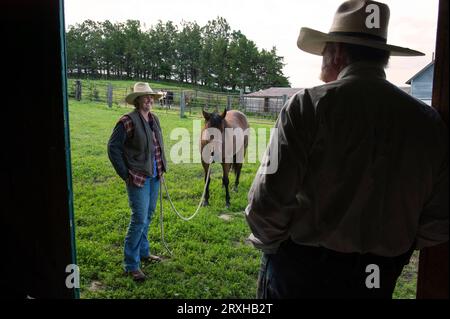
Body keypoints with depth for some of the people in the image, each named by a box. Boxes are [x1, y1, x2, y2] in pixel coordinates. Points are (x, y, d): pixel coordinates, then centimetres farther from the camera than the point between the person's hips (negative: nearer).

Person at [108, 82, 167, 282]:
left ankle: (143, 252, 37)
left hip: (155, 176, 8)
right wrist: (125, 174, -12)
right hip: (138, 177, -7)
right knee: (139, 219, -4)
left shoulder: (154, 119, 7)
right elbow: (113, 147, -12)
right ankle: (131, 264, 11)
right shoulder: (128, 121, -15)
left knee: (148, 216, 19)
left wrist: (162, 167, 13)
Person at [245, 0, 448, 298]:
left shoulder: (308, 104, -17)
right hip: (380, 279, 4)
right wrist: (394, 246, 16)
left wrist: (268, 243, 0)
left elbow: (270, 197, -19)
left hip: (300, 269, -3)